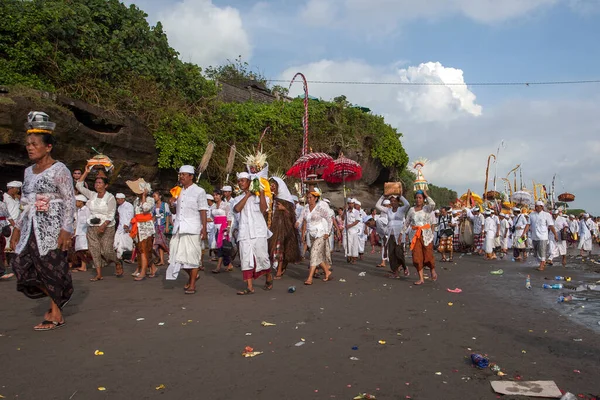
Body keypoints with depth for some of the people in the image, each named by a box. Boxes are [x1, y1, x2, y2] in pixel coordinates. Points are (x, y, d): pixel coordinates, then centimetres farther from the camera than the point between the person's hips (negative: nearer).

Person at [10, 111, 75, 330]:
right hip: (32, 228, 7)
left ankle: (56, 314, 12)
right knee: (22, 265, 3)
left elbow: (70, 201, -11)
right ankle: (56, 300, 22)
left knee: (50, 267, -2)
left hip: (52, 228, -7)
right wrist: (17, 228, 15)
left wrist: (66, 230, -18)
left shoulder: (59, 169, -8)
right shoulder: (29, 171, 14)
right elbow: (26, 204, 19)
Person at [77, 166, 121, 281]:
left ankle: (118, 264, 19)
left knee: (106, 250, -9)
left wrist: (103, 225, -25)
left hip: (107, 228, -5)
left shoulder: (110, 197, -6)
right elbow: (79, 185, 12)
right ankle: (99, 274, 6)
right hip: (92, 228, 5)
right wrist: (86, 172, 7)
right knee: (94, 250, 1)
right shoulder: (92, 195, 9)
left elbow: (111, 215, -12)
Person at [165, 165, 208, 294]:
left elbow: (203, 211, -7)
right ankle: (192, 276, 28)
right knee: (178, 256, 6)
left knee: (192, 257, -1)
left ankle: (192, 285, 8)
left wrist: (204, 228, -15)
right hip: (179, 229, 6)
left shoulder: (199, 191, -2)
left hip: (192, 230, -6)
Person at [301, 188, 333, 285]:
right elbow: (305, 222, 10)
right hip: (312, 235, 7)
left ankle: (310, 277, -16)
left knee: (315, 253, -13)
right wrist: (303, 233, 2)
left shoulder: (320, 208, -12)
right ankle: (327, 272, 27)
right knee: (319, 255, 11)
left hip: (321, 235, -7)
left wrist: (327, 233, -9)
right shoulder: (306, 208, 6)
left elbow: (329, 220, -6)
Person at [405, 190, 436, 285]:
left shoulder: (427, 208, -2)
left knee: (428, 255, -1)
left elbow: (433, 204, -26)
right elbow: (407, 223, 12)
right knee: (417, 257, -2)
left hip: (426, 235, -3)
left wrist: (426, 195, -11)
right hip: (415, 235, 3)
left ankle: (433, 271, 30)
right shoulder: (411, 210, 8)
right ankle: (421, 278, 6)